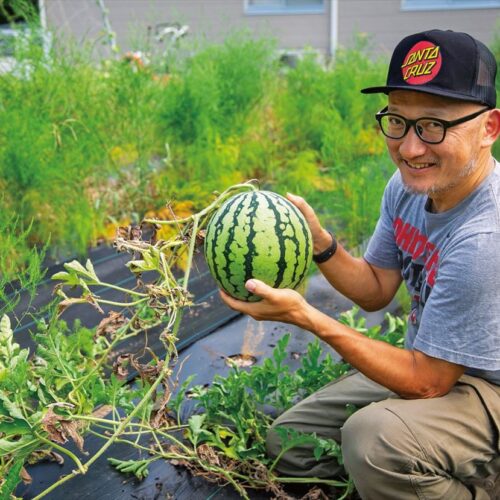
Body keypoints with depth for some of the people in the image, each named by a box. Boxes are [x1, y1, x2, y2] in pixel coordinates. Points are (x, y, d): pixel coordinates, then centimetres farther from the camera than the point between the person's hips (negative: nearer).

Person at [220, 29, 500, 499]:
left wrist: (306, 316, -27)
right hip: (434, 364, 8)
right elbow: (376, 290, 3)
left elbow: (426, 382, -26)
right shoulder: (408, 184, -7)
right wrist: (317, 240, -15)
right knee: (287, 441, 11)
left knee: (374, 436, -37)